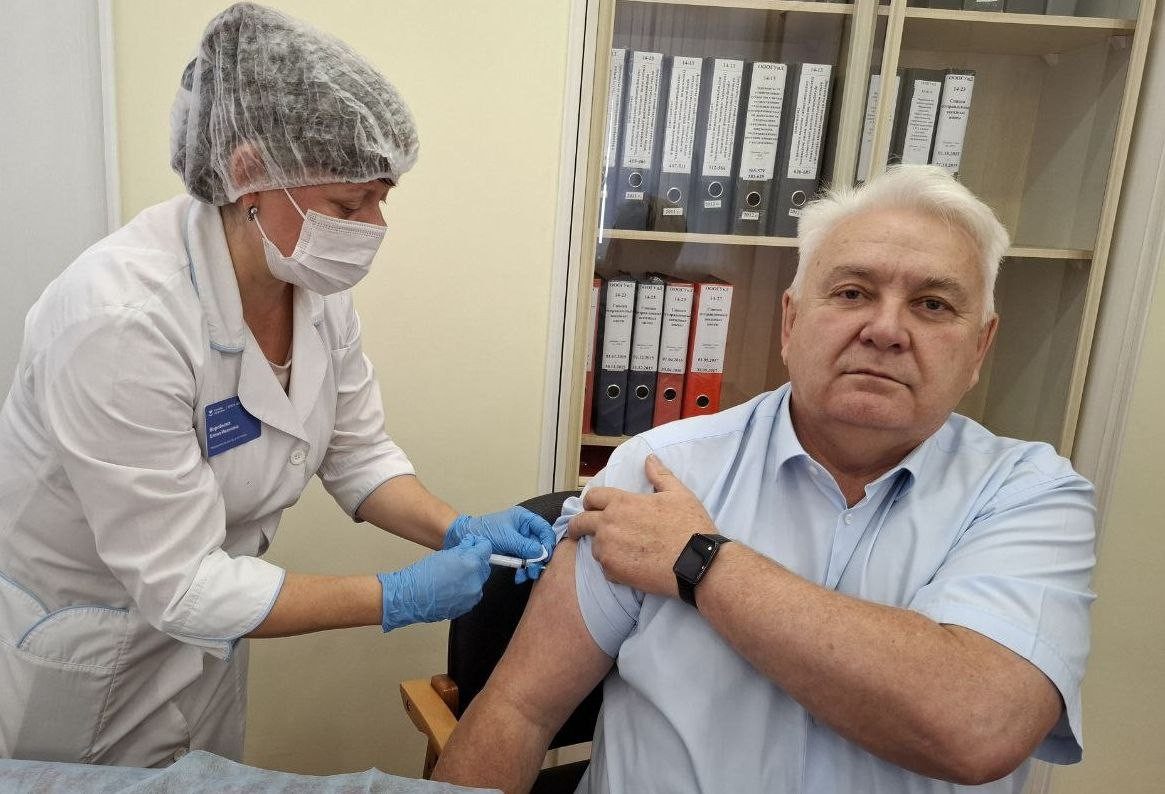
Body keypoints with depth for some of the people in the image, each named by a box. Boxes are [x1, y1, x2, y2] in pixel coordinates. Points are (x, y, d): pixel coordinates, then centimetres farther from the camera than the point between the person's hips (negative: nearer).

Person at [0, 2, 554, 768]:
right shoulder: (123, 318, -34)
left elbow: (359, 454, -3)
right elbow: (178, 583, -30)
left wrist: (458, 530, -20)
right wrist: (401, 598, -29)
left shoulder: (316, 282, -13)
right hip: (66, 655, -6)